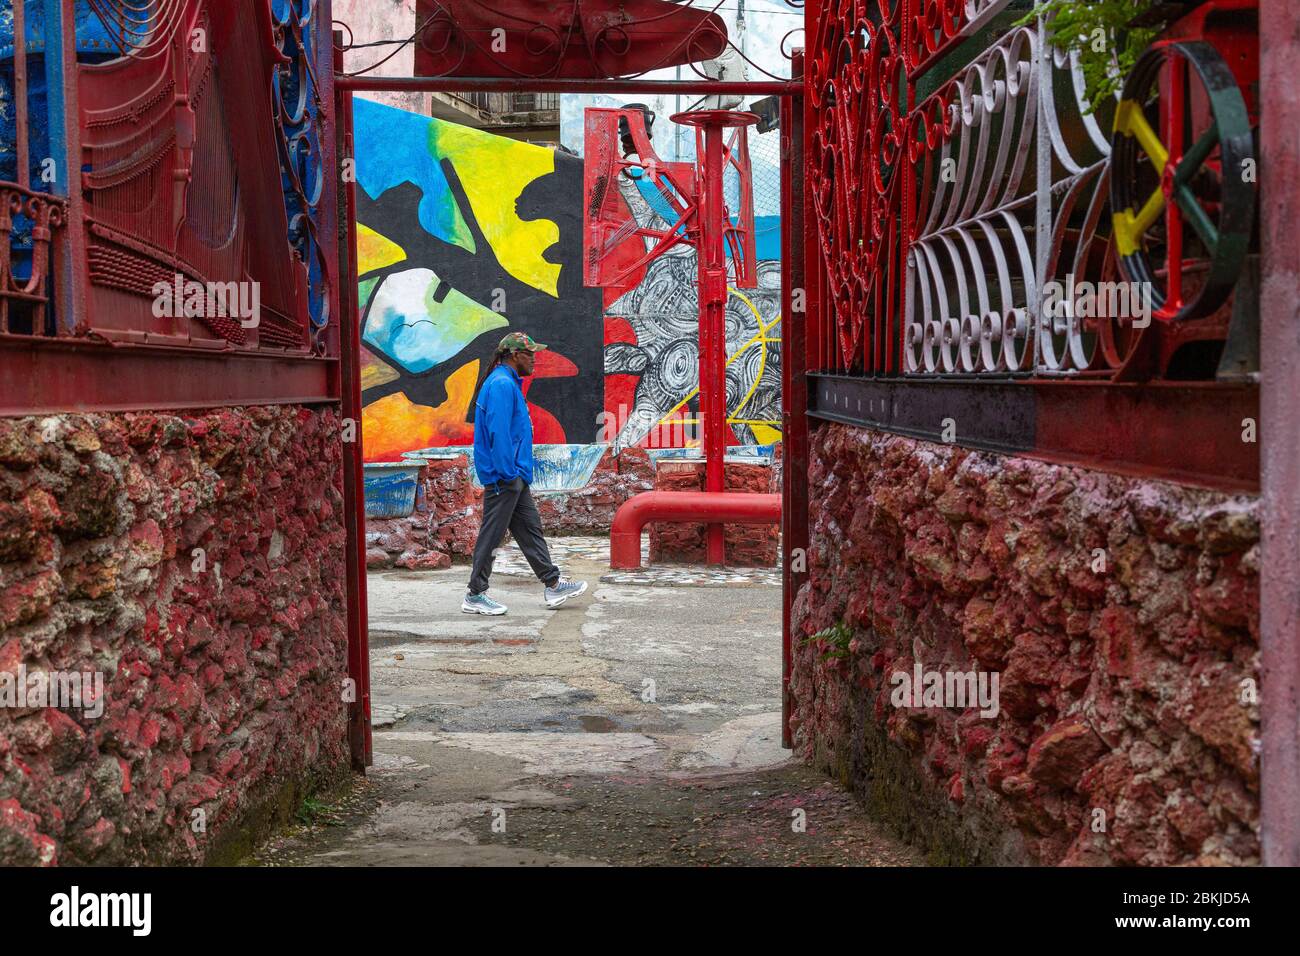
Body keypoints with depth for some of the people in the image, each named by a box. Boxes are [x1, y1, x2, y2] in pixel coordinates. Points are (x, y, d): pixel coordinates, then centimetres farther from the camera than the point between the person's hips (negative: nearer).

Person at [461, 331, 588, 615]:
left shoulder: (508, 383, 17)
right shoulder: (502, 384, -16)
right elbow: (498, 433, -23)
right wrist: (508, 475, -21)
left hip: (514, 477, 11)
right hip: (504, 477, -11)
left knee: (531, 530, 13)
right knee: (491, 535, -3)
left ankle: (553, 584, 19)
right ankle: (475, 597, 4)